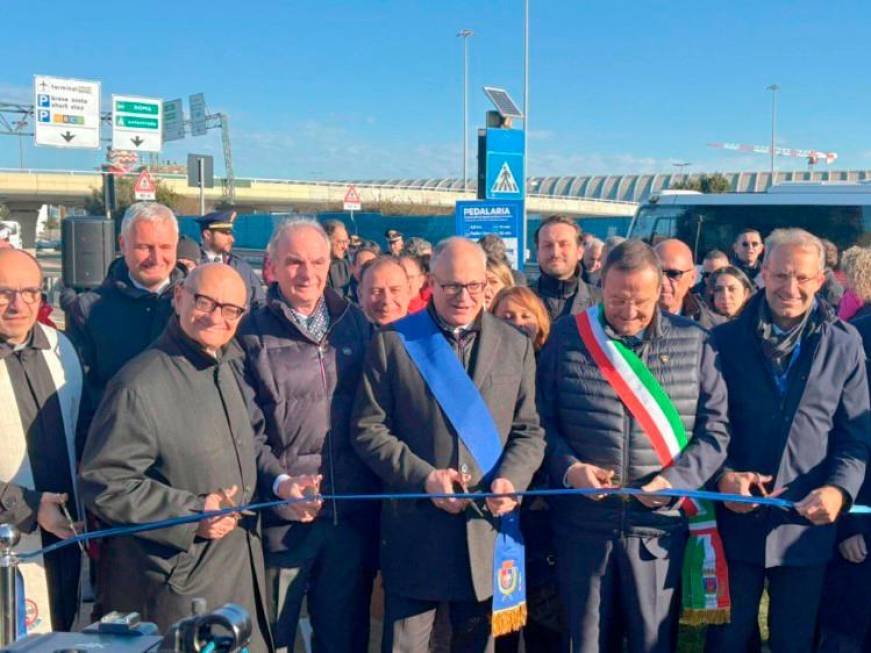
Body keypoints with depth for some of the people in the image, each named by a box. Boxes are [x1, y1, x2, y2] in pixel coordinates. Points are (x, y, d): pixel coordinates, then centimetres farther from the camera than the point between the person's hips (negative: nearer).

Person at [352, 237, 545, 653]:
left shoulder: (516, 346, 7)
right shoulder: (392, 341, -1)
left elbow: (529, 431, 7)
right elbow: (368, 429, -4)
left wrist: (510, 479, -12)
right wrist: (423, 476, -15)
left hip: (488, 528, 2)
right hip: (414, 529, -2)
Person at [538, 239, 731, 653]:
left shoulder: (694, 343, 2)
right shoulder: (567, 337, 2)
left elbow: (715, 428, 2)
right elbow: (542, 419, 4)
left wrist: (676, 480, -12)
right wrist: (568, 468, -12)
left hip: (660, 526, 0)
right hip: (582, 524, 0)